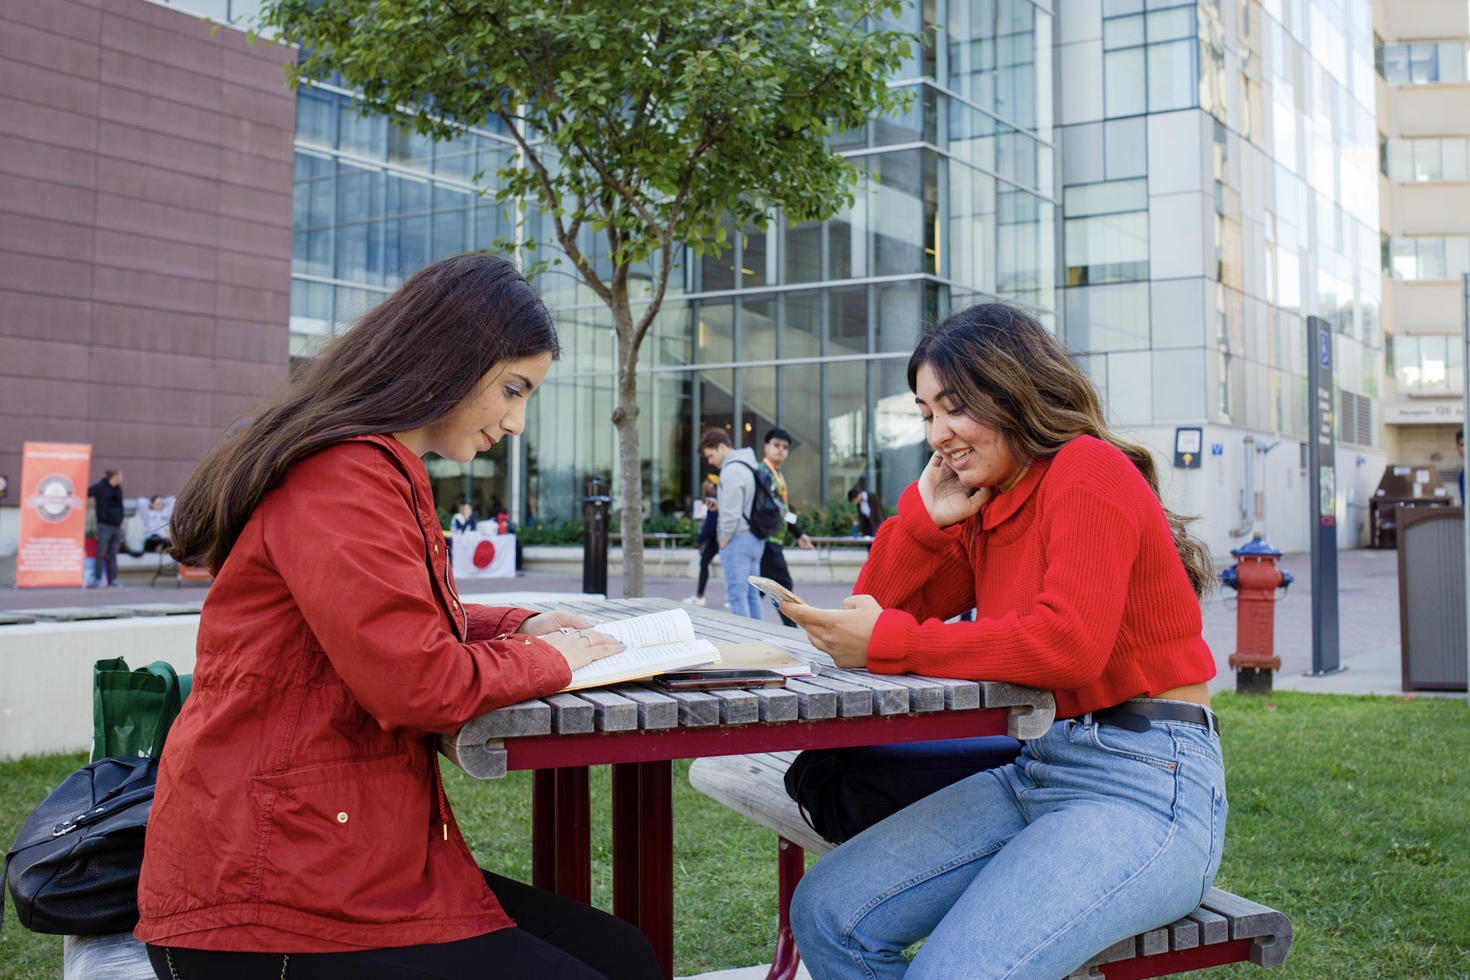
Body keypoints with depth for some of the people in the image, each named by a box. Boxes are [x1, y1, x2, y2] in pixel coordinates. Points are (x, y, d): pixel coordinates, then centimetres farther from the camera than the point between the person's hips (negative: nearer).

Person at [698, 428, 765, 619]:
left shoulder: (731, 470, -15)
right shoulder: (750, 466, 15)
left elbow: (731, 512, -19)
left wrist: (723, 540, -9)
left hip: (738, 540, -10)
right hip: (756, 539, 10)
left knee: (737, 595, -6)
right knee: (752, 594, 13)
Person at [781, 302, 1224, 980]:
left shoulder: (1089, 469, -10)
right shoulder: (984, 511, 15)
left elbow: (1070, 644, -24)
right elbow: (875, 610, 14)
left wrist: (888, 643, -21)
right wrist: (927, 517, 1)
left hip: (1146, 784, -8)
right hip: (1035, 771, 8)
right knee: (825, 913, -6)